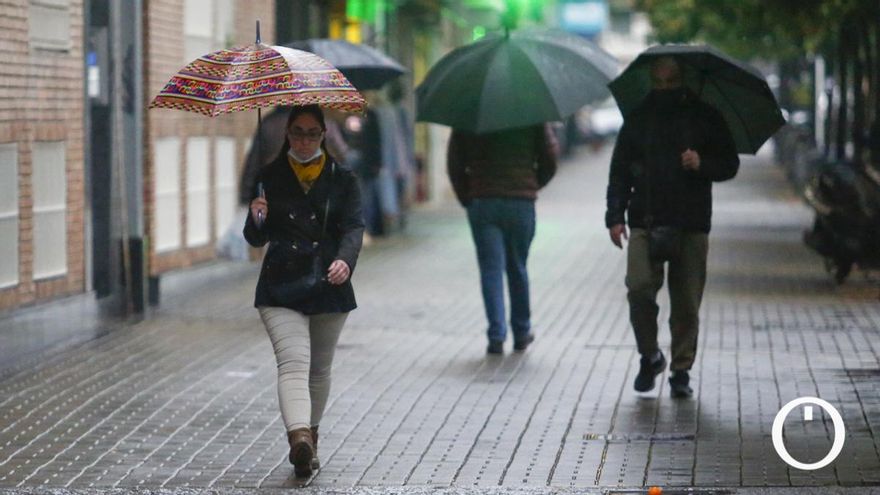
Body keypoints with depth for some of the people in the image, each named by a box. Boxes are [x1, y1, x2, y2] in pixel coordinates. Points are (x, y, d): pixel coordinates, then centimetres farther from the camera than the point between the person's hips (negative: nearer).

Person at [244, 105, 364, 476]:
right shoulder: (269, 178, 7)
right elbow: (257, 239, 8)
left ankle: (309, 436, 30)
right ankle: (299, 436, -35)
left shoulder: (341, 179, 7)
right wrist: (257, 221, -15)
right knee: (294, 362, -19)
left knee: (320, 369, 13)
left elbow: (354, 226, -5)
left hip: (328, 285, 2)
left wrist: (345, 260, -25)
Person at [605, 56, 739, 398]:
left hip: (691, 225, 0)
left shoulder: (705, 118, 8)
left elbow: (730, 164, 10)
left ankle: (681, 370, 13)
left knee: (686, 303, 1)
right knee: (639, 288, -15)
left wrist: (702, 164, -11)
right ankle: (649, 355, 7)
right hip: (645, 222, 0)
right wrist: (615, 216, 1)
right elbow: (619, 171, 12)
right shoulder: (638, 119, 10)